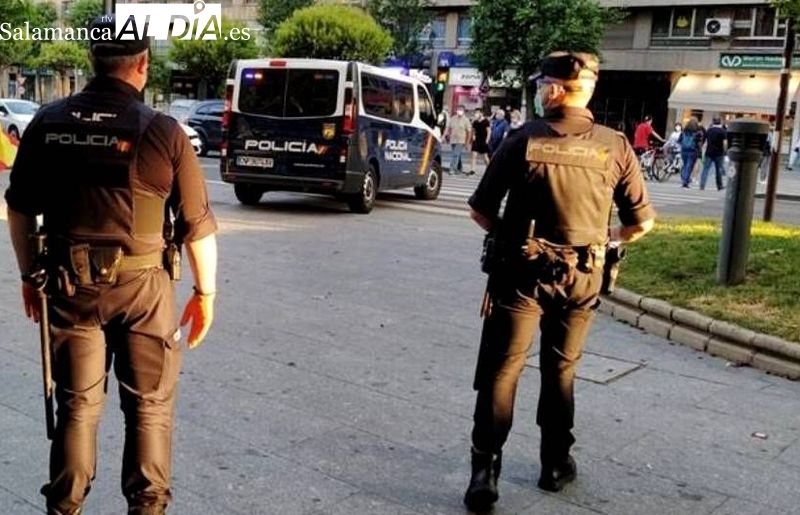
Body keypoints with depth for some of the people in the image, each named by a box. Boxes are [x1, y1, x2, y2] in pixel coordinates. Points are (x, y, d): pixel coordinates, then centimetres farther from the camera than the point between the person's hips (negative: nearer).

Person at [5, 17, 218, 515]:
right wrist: (205, 291, 3)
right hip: (142, 285, -3)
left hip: (70, 283, 3)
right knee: (149, 405, 11)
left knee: (77, 403, 15)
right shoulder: (162, 130, -9)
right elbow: (198, 223, -7)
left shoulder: (48, 123, 1)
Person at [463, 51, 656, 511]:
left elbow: (480, 211, -6)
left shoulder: (523, 140, -9)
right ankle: (556, 463, 29)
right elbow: (642, 221, 1)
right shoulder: (615, 147, -3)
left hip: (522, 271, -2)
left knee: (501, 369, 6)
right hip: (582, 278, 3)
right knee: (561, 369, 18)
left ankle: (486, 468, 2)